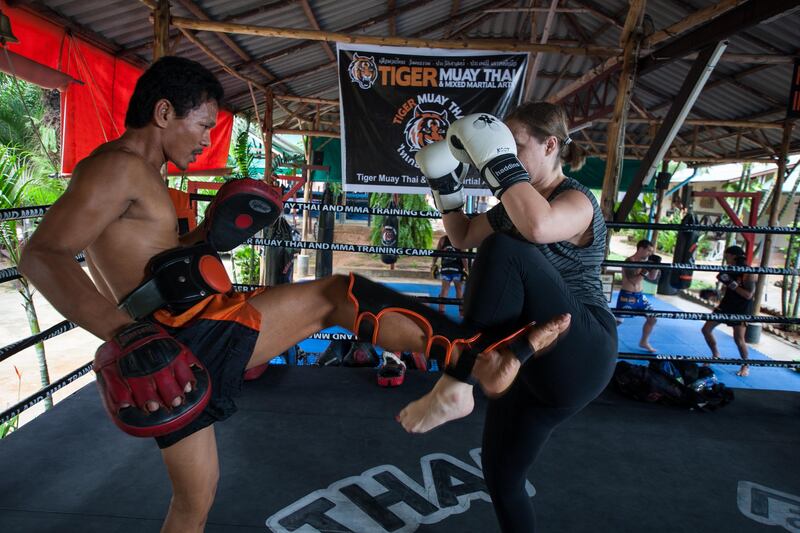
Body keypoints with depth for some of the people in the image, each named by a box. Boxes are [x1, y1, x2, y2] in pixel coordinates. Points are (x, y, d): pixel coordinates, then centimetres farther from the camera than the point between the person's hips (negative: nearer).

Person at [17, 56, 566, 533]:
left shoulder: (138, 177, 22)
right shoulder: (119, 165, -8)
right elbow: (41, 255, -20)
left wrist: (210, 235, 9)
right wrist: (126, 335, -34)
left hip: (185, 346, 10)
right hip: (195, 331, -10)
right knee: (340, 294, -7)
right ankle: (487, 355, -9)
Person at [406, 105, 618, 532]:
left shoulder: (577, 202, -11)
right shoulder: (514, 204, 14)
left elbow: (537, 227, -36)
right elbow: (463, 238, 24)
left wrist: (498, 159, -27)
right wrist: (446, 187, 11)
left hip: (579, 355, -8)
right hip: (532, 361, 9)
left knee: (502, 252, -30)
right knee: (499, 472, 14)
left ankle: (452, 389, -27)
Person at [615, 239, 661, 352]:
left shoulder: (645, 261, 6)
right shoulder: (630, 261, -18)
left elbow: (652, 277, 15)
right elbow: (634, 281, -26)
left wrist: (656, 266, -1)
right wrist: (646, 270, -28)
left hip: (639, 296, 8)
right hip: (627, 296, -8)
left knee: (652, 318, 10)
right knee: (617, 320, -9)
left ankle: (644, 342, 27)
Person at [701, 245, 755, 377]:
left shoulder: (748, 273, -18)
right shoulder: (730, 270, 2)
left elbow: (748, 295, -25)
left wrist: (732, 283, -28)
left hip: (741, 309, -7)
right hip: (726, 305, 7)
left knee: (739, 339, -6)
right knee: (706, 329, 5)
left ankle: (746, 365, 17)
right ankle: (716, 355, 24)